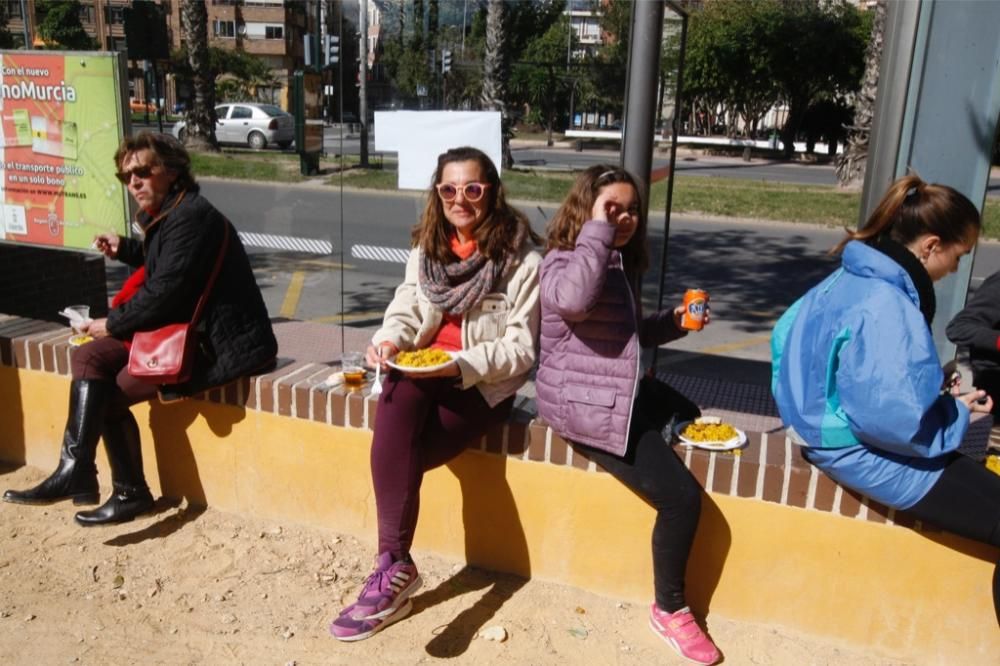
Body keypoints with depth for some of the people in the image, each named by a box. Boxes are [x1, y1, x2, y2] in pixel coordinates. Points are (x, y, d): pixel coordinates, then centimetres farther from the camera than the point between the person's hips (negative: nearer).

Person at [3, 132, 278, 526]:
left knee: (111, 393, -7)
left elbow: (166, 291, -22)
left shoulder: (190, 216, -18)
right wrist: (125, 249, 15)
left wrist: (113, 324, -9)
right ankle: (75, 471, 0)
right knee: (89, 357, 2)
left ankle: (131, 494, 5)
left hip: (216, 343, -10)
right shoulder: (166, 213, 14)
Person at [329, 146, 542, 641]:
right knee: (397, 399, -32)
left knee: (394, 451, -25)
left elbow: (521, 350, -10)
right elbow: (404, 313, 7)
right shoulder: (426, 249, 11)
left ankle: (393, 568, -9)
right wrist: (389, 340, -17)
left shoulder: (524, 260, -7)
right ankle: (395, 564, -29)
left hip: (484, 383, -4)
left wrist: (459, 365, -24)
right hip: (419, 372, 4)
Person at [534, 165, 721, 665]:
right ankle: (669, 609, 11)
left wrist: (673, 321, 10)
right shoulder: (563, 261, -14)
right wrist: (597, 228, -30)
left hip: (625, 391, 11)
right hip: (583, 404, -10)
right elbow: (573, 300, -41)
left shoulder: (623, 263, 14)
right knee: (682, 496, -13)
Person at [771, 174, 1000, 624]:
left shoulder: (859, 276, 4)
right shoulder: (887, 307, -26)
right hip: (863, 450, -10)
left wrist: (935, 385, 11)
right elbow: (896, 421, -28)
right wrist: (957, 414, -10)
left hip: (844, 425, 10)